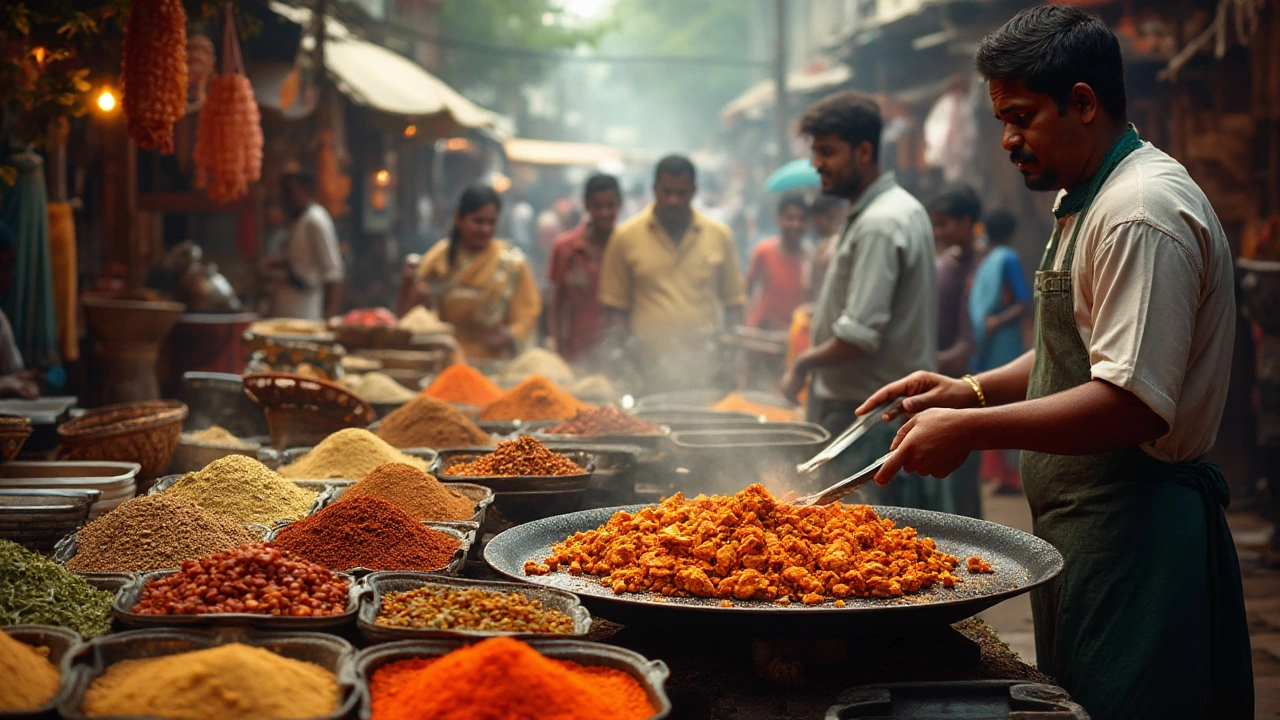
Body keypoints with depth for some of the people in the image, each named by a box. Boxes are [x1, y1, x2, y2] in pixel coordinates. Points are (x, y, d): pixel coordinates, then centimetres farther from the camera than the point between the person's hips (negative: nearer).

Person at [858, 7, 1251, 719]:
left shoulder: (1141, 213, -19)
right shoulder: (1088, 202, 16)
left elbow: (1134, 406, -26)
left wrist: (973, 429, -22)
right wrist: (973, 390, 11)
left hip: (1132, 535, -10)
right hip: (1084, 527, 10)